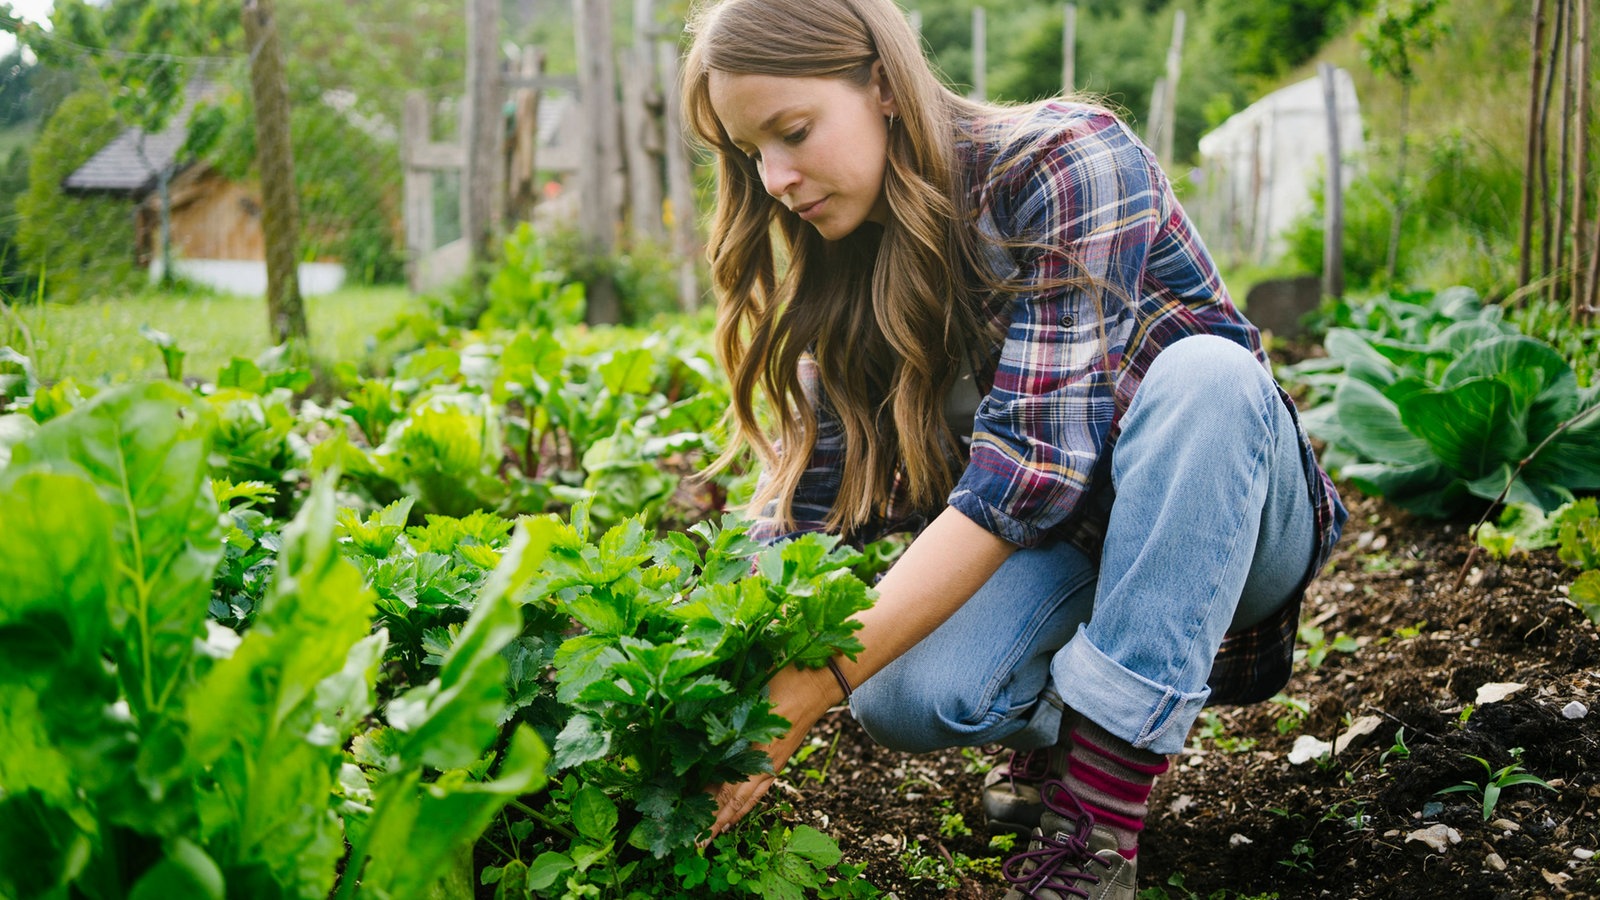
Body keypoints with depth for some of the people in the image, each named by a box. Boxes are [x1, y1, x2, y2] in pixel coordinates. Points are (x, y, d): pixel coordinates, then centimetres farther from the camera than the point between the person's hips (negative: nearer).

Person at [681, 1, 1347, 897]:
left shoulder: (1069, 160, -22)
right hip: (1043, 544, 4)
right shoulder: (849, 269, -2)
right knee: (902, 697, -28)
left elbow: (1033, 457, -31)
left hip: (1231, 520, -3)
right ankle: (1061, 724, 7)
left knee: (1206, 370, -36)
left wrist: (821, 679, -35)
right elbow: (808, 505, -6)